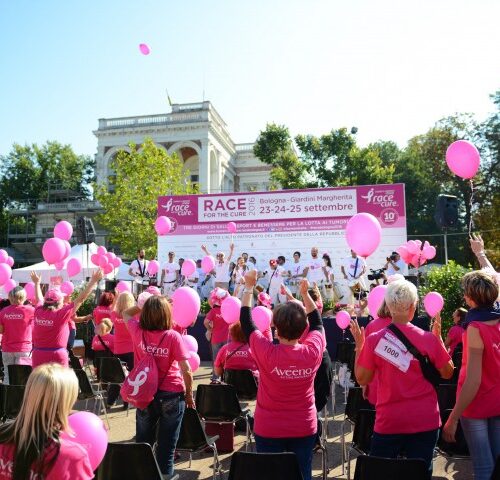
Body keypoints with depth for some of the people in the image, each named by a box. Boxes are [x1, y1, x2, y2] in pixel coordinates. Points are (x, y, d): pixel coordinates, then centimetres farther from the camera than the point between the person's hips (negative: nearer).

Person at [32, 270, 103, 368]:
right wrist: (93, 281, -6)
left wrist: (37, 282, 40)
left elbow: (39, 299, 23)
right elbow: (81, 298, -11)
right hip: (57, 356, -5)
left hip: (38, 355, 5)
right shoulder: (62, 314, -12)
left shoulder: (38, 312, 1)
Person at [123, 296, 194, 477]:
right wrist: (189, 395, -1)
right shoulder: (173, 336, -14)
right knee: (166, 447, 9)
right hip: (171, 396, -3)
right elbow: (186, 370, -14)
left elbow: (126, 314, 17)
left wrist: (147, 303, 12)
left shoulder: (138, 332, -6)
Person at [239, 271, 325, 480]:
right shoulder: (313, 351, -15)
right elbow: (317, 322, 5)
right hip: (304, 429, 2)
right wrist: (305, 293, 9)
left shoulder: (266, 353, -21)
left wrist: (249, 287, 0)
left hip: (268, 430, -2)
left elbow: (246, 320, -8)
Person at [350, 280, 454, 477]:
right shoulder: (429, 339, -9)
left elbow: (362, 379, -4)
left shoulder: (374, 340, -12)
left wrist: (359, 346, 4)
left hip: (389, 422, -1)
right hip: (425, 421, 1)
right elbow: (447, 373, 5)